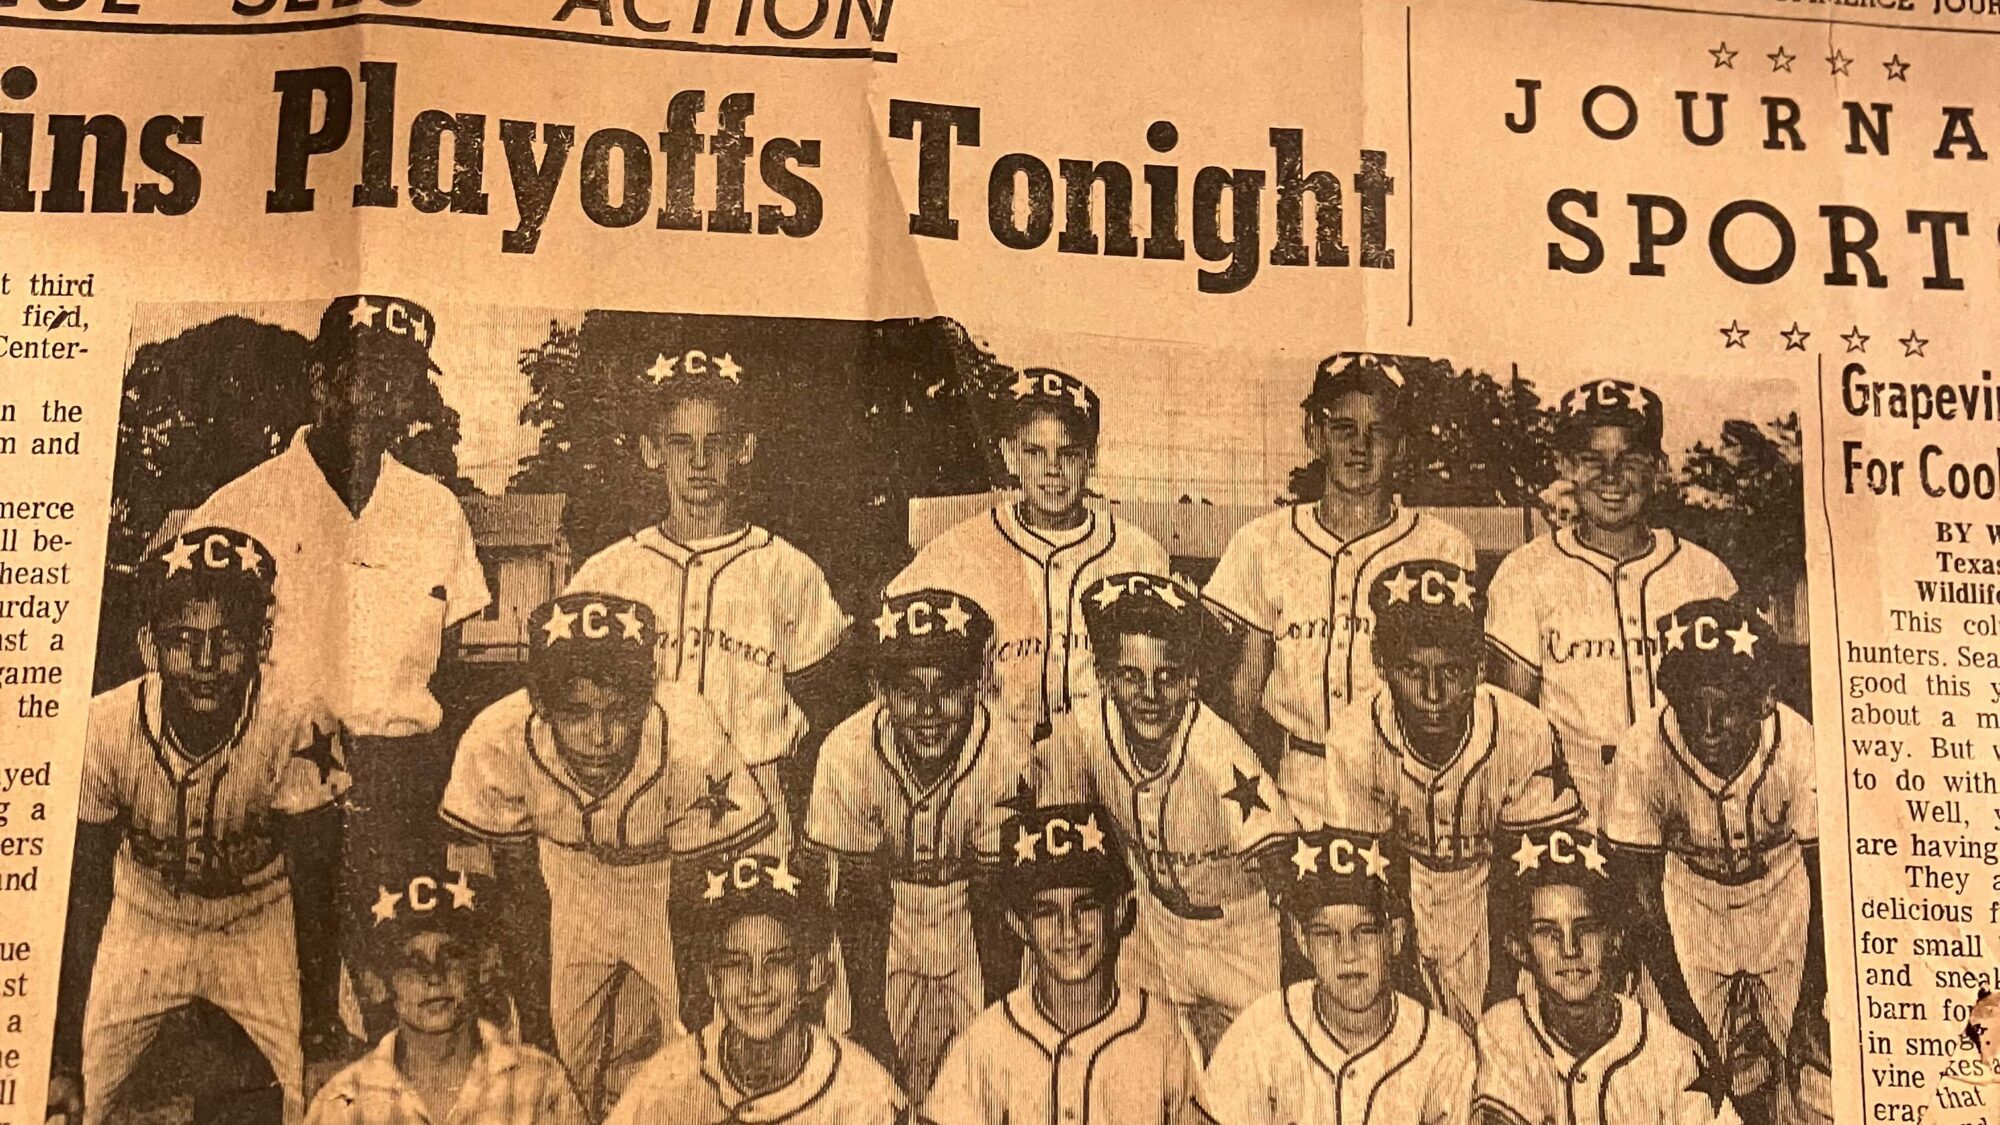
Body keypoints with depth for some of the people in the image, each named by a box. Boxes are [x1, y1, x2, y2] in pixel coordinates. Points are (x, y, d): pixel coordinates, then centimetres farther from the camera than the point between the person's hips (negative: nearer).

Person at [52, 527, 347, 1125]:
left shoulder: (298, 731, -28)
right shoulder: (102, 728, -24)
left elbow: (314, 890, -18)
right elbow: (84, 890, -14)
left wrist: (321, 1028, -18)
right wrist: (66, 1056, -13)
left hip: (261, 923, -1)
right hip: (144, 920, 1)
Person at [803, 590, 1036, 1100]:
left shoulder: (1007, 754, -29)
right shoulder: (848, 752, -28)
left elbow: (995, 897, -18)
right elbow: (860, 894, -17)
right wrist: (872, 1025, -18)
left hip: (968, 899, 0)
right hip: (891, 909, 0)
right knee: (896, 1079, -3)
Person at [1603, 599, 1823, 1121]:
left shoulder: (1799, 746, -32)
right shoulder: (1642, 751, -32)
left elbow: (1825, 882, -18)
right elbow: (1647, 901, -20)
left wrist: (1812, 1010, -15)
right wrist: (1687, 1023, -19)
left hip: (1782, 886, 0)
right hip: (1691, 891, 0)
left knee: (1811, 1070, 3)